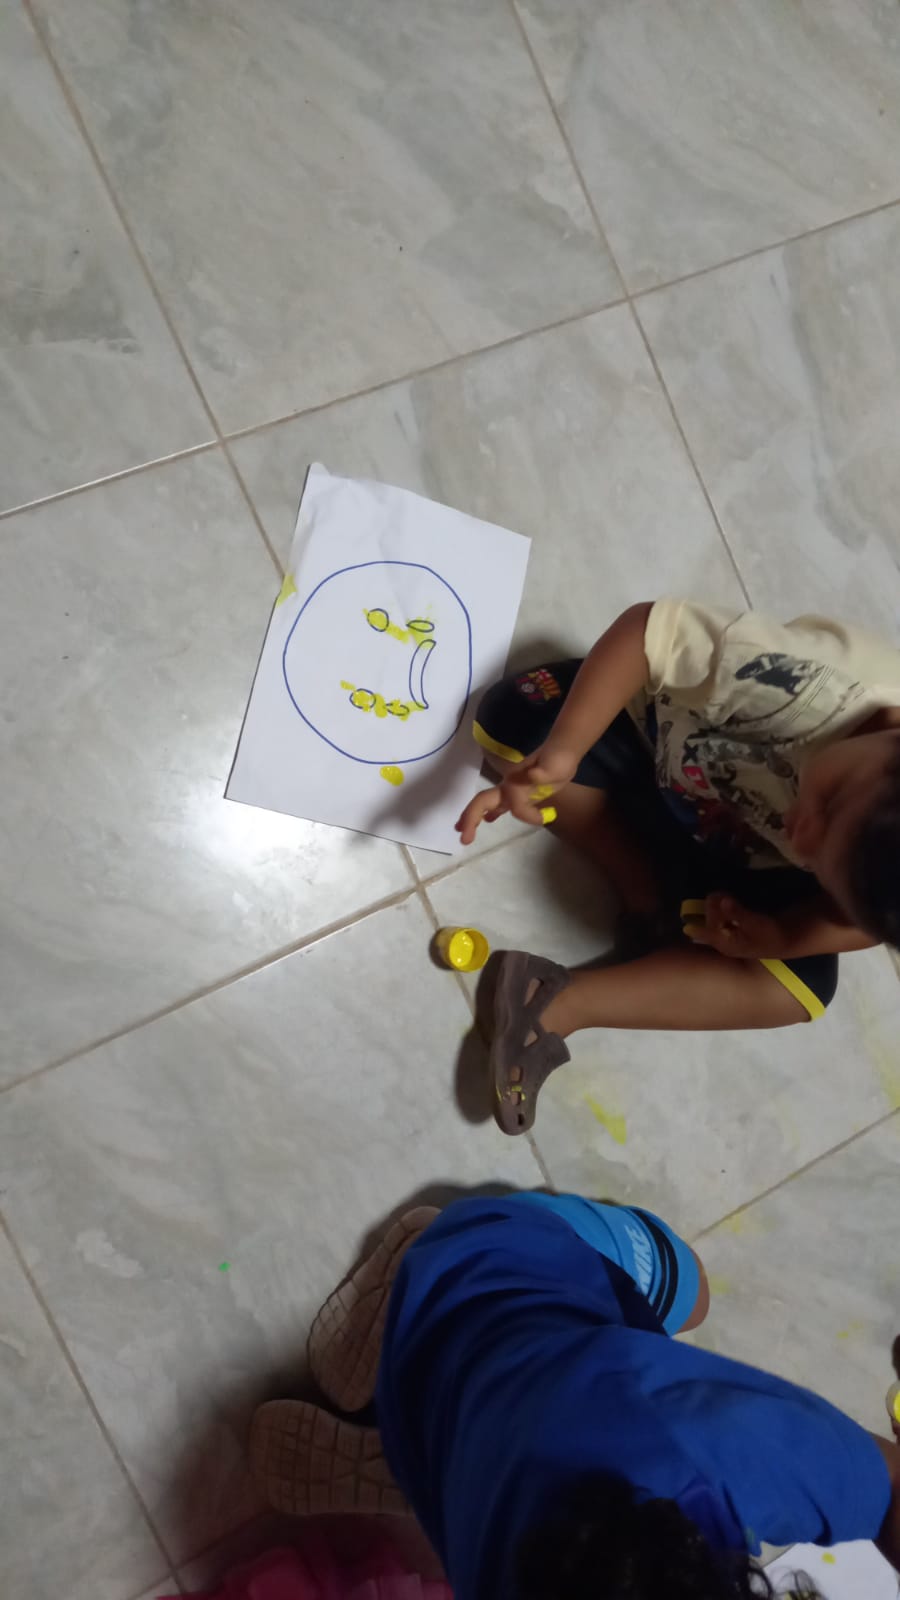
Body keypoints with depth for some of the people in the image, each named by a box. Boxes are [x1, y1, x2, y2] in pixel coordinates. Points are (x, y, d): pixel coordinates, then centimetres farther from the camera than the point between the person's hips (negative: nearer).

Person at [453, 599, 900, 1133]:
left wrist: (783, 935, -28)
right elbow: (648, 629, -34)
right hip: (650, 731, 0)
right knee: (513, 720, -22)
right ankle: (651, 897, -10)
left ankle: (560, 1006, -14)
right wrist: (560, 751, -42)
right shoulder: (814, 685, -44)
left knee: (802, 985, -16)